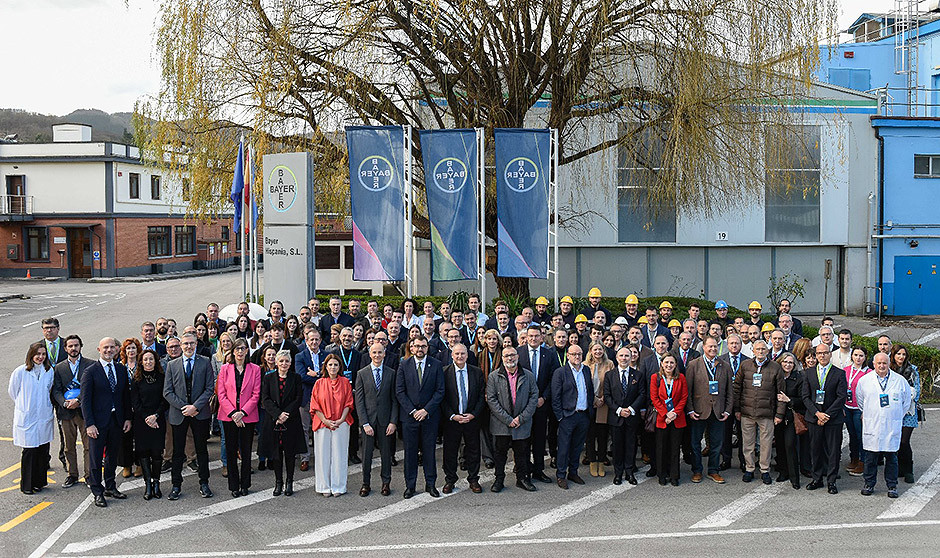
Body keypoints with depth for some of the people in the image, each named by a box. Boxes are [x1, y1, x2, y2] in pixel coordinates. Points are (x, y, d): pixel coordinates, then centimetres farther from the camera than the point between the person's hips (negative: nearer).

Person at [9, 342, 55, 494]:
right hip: (27, 418, -3)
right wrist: (25, 405, 10)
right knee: (29, 451, -2)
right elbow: (13, 391, 5)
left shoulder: (50, 371, 2)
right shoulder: (20, 372, -8)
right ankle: (26, 485, 9)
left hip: (45, 417, 3)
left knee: (43, 450, 6)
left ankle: (39, 482, 19)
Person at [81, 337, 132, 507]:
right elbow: (85, 399, -9)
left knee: (113, 455, 14)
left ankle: (110, 487, 28)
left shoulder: (121, 369, 8)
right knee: (96, 458, 1)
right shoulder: (90, 371, -7)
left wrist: (128, 418, 6)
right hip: (98, 421, -5)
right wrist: (89, 424, -14)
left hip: (117, 420, 5)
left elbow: (126, 395, 13)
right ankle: (98, 492, 9)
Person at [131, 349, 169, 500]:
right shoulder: (136, 380, 4)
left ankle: (156, 483, 7)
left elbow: (166, 401, 1)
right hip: (141, 421, 0)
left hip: (158, 421, 0)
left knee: (157, 452, -3)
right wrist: (146, 417, -10)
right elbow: (135, 402, 0)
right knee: (143, 451, -2)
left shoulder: (162, 378, 4)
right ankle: (148, 483, 4)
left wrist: (156, 415, -11)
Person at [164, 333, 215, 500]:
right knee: (178, 451, 5)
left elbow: (210, 388, -3)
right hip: (178, 414, 1)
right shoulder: (172, 365, 5)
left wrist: (195, 406, -13)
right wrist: (183, 407, -10)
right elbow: (167, 392, 2)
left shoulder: (205, 363, 2)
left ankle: (204, 484, 17)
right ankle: (176, 486, 13)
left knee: (201, 449, 7)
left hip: (200, 413, -1)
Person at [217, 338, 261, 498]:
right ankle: (234, 486, 12)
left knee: (246, 452, 5)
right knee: (231, 451, 3)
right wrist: (232, 413, -11)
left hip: (248, 416, 0)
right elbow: (221, 394, -1)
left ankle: (245, 485, 16)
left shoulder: (255, 369, 2)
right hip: (229, 416, 1)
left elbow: (256, 395, -2)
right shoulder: (225, 369, 4)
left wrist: (242, 412, -13)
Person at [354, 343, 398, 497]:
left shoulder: (391, 373, 3)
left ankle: (386, 483, 20)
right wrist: (365, 423, -9)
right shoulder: (362, 374, 1)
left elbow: (394, 400, 3)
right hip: (368, 419, 0)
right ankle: (366, 484, 16)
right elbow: (359, 400, -1)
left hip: (385, 420, 0)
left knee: (386, 452, 7)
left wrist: (393, 422, -6)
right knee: (366, 453, 4)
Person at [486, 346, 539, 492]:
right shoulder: (494, 376, -3)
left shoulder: (528, 376, 2)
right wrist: (507, 419, -14)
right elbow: (491, 399, -8)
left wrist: (522, 418, -9)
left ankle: (522, 478, 24)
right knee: (500, 452, 7)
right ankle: (499, 479, 20)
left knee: (522, 452, 9)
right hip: (501, 424, -1)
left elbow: (534, 397, 0)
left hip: (522, 424, 1)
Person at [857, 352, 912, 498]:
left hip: (892, 426, 0)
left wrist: (898, 416, 14)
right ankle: (869, 484, 15)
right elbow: (860, 399, 17)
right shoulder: (864, 380, 2)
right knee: (871, 457, 3)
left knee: (891, 457, 4)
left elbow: (907, 400, 14)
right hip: (872, 425, 0)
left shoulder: (900, 380, 1)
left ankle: (892, 486, 14)